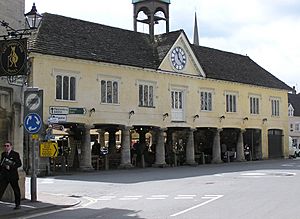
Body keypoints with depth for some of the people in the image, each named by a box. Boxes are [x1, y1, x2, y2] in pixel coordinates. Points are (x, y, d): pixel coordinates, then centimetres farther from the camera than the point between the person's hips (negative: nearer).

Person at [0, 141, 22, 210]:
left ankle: (18, 204, 19)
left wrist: (10, 167, -20)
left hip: (13, 175, -4)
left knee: (16, 190, 6)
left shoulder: (15, 154, -4)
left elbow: (19, 164, -10)